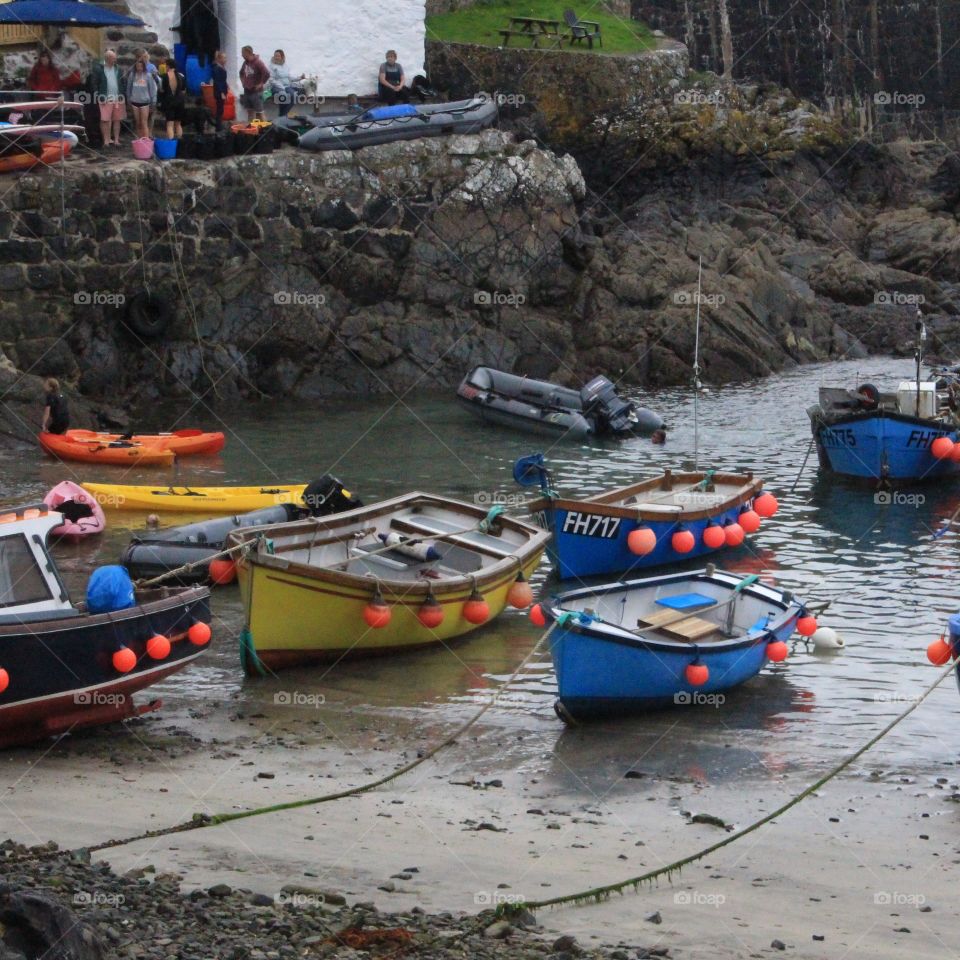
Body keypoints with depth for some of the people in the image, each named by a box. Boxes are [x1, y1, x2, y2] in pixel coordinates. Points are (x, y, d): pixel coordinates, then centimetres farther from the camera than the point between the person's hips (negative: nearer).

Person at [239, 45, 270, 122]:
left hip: (256, 92, -8)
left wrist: (261, 84, -19)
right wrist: (243, 82, 15)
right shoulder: (245, 62, 8)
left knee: (259, 112, -4)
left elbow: (267, 74, -27)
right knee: (250, 111, 12)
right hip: (247, 91, 8)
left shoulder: (258, 62, -17)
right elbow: (241, 73, 29)